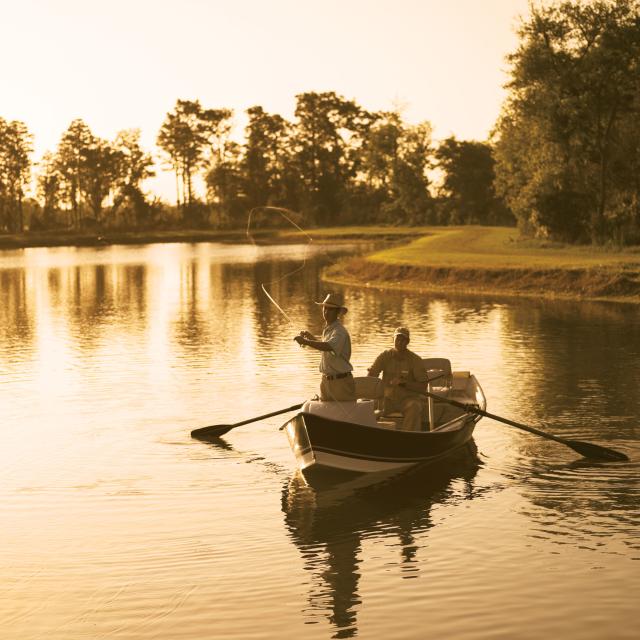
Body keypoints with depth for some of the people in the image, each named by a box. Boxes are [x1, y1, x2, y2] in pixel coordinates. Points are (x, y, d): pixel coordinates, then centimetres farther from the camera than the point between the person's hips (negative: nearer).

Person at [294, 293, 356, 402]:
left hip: (341, 381, -9)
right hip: (326, 380, 9)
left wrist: (306, 342, -44)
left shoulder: (339, 331, -19)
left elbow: (329, 347, -40)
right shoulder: (328, 329, 10)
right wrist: (311, 337, 21)